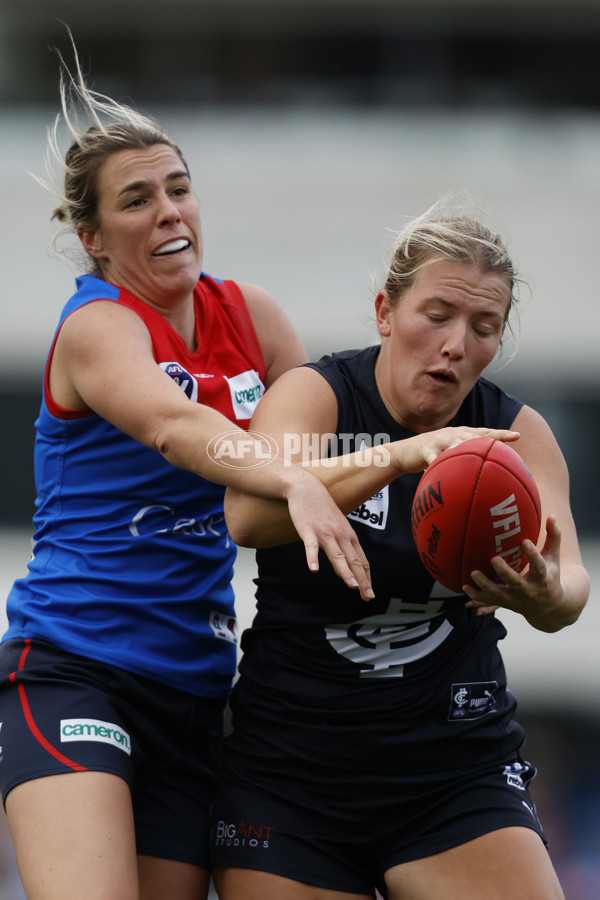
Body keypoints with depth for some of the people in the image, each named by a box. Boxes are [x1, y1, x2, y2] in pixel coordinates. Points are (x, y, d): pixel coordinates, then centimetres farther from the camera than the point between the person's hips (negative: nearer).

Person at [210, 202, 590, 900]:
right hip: (293, 763, -1)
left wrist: (547, 596, -40)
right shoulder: (314, 396, -6)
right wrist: (402, 455, -41)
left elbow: (569, 581, -14)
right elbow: (247, 516, -28)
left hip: (457, 764, 2)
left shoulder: (516, 432, 2)